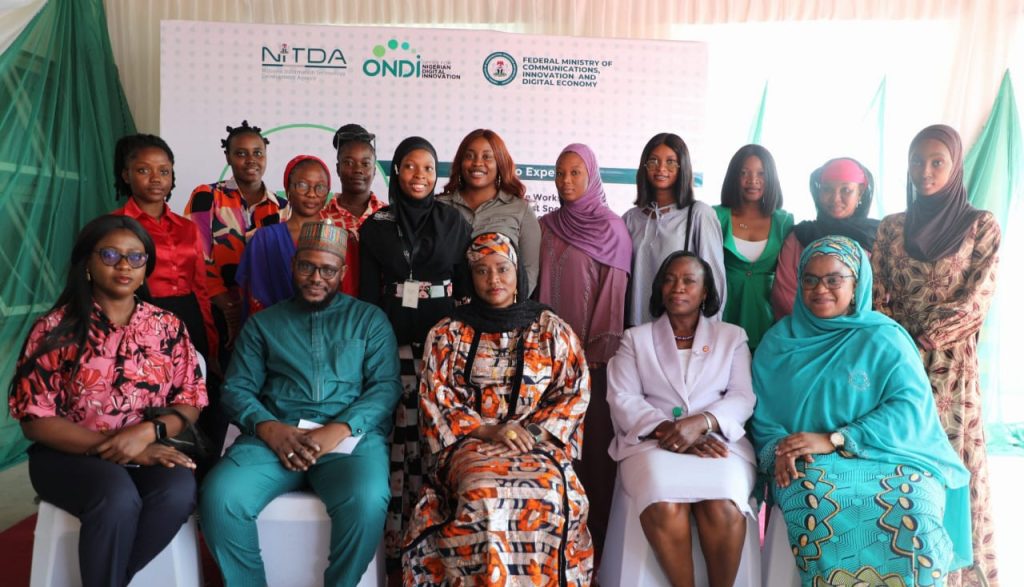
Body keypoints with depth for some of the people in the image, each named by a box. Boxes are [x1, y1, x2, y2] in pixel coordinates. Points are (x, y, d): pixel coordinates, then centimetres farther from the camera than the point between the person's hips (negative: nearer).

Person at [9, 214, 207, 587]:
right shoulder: (55, 329, -3)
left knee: (179, 491, -29)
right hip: (69, 453, -2)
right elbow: (36, 420, -5)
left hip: (149, 450, 2)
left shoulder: (168, 327, 5)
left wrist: (148, 432, -18)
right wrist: (113, 448, -16)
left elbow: (190, 402, 4)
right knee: (118, 498, -34)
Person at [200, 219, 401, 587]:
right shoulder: (262, 323, 19)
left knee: (367, 501, -33)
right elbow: (236, 389, 10)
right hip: (275, 435, 2)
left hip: (351, 435, -2)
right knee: (219, 496, -26)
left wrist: (339, 429, -14)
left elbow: (386, 387, 2)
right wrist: (268, 427, -12)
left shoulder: (370, 319, 14)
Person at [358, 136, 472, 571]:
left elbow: (465, 286, 7)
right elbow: (368, 292, 7)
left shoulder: (454, 222, 7)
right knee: (397, 437, -3)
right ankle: (393, 544, 8)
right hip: (392, 340, 0)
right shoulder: (375, 226, 8)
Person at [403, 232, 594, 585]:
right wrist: (487, 430, -11)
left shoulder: (552, 330, 10)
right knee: (484, 494, -34)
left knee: (550, 491, -32)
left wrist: (534, 431, -10)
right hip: (470, 440, 0)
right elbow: (435, 400, 3)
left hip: (539, 440, 1)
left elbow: (575, 391, 6)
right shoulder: (447, 334, 9)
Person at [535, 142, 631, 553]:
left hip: (594, 349, -3)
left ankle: (597, 527, 9)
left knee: (596, 432, -1)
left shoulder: (611, 227, -1)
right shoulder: (546, 226, 10)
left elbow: (615, 291, -4)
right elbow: (538, 285, 11)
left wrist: (602, 348, -9)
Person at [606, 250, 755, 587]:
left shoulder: (732, 337, 17)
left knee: (723, 508, -31)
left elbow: (743, 397, 5)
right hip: (653, 441, 0)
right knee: (664, 507, -32)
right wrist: (668, 430, -14)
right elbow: (623, 399, 3)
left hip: (719, 441, 1)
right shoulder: (636, 338, 16)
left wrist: (701, 423, -16)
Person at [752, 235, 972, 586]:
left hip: (889, 459, 0)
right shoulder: (778, 341, 10)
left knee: (915, 517, -32)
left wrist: (833, 441, -18)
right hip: (809, 463, 1)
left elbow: (911, 407, -9)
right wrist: (778, 449, -16)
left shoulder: (884, 338, 3)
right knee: (822, 511, -33)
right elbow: (762, 414, 8)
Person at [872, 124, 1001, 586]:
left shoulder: (981, 225, 1)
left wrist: (925, 342, -12)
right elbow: (877, 294, 6)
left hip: (948, 363, -2)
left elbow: (978, 299, -6)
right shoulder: (892, 227, 9)